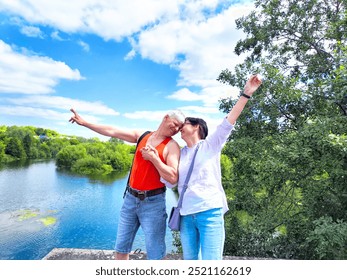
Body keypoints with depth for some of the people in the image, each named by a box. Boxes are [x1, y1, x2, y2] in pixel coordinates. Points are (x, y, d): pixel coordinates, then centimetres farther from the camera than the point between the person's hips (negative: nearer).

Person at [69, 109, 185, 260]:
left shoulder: (172, 146, -7)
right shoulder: (142, 136, 6)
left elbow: (173, 178, -18)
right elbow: (112, 131, 10)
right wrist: (84, 122, 14)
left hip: (153, 202, -4)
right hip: (131, 198, 5)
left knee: (154, 252, 4)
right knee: (121, 247, 16)